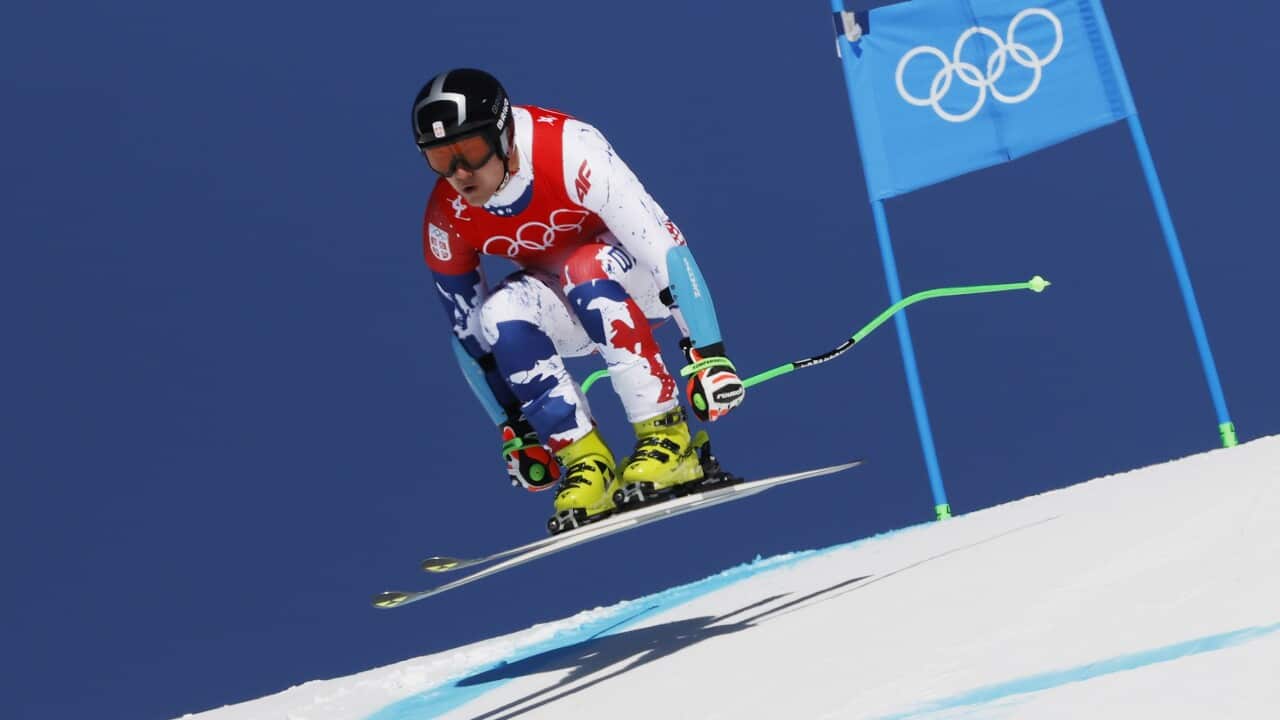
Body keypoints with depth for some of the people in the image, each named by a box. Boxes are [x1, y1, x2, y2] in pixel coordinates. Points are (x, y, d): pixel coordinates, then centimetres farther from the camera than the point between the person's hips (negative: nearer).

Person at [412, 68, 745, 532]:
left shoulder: (570, 151, -30)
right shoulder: (446, 218, -15)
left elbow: (663, 241, -32)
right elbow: (469, 332, -4)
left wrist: (709, 354, -36)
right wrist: (513, 428, -1)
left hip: (643, 279, -4)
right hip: (567, 308, 4)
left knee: (582, 272, -35)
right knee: (500, 315, -27)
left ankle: (668, 438, -27)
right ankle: (588, 461, -18)